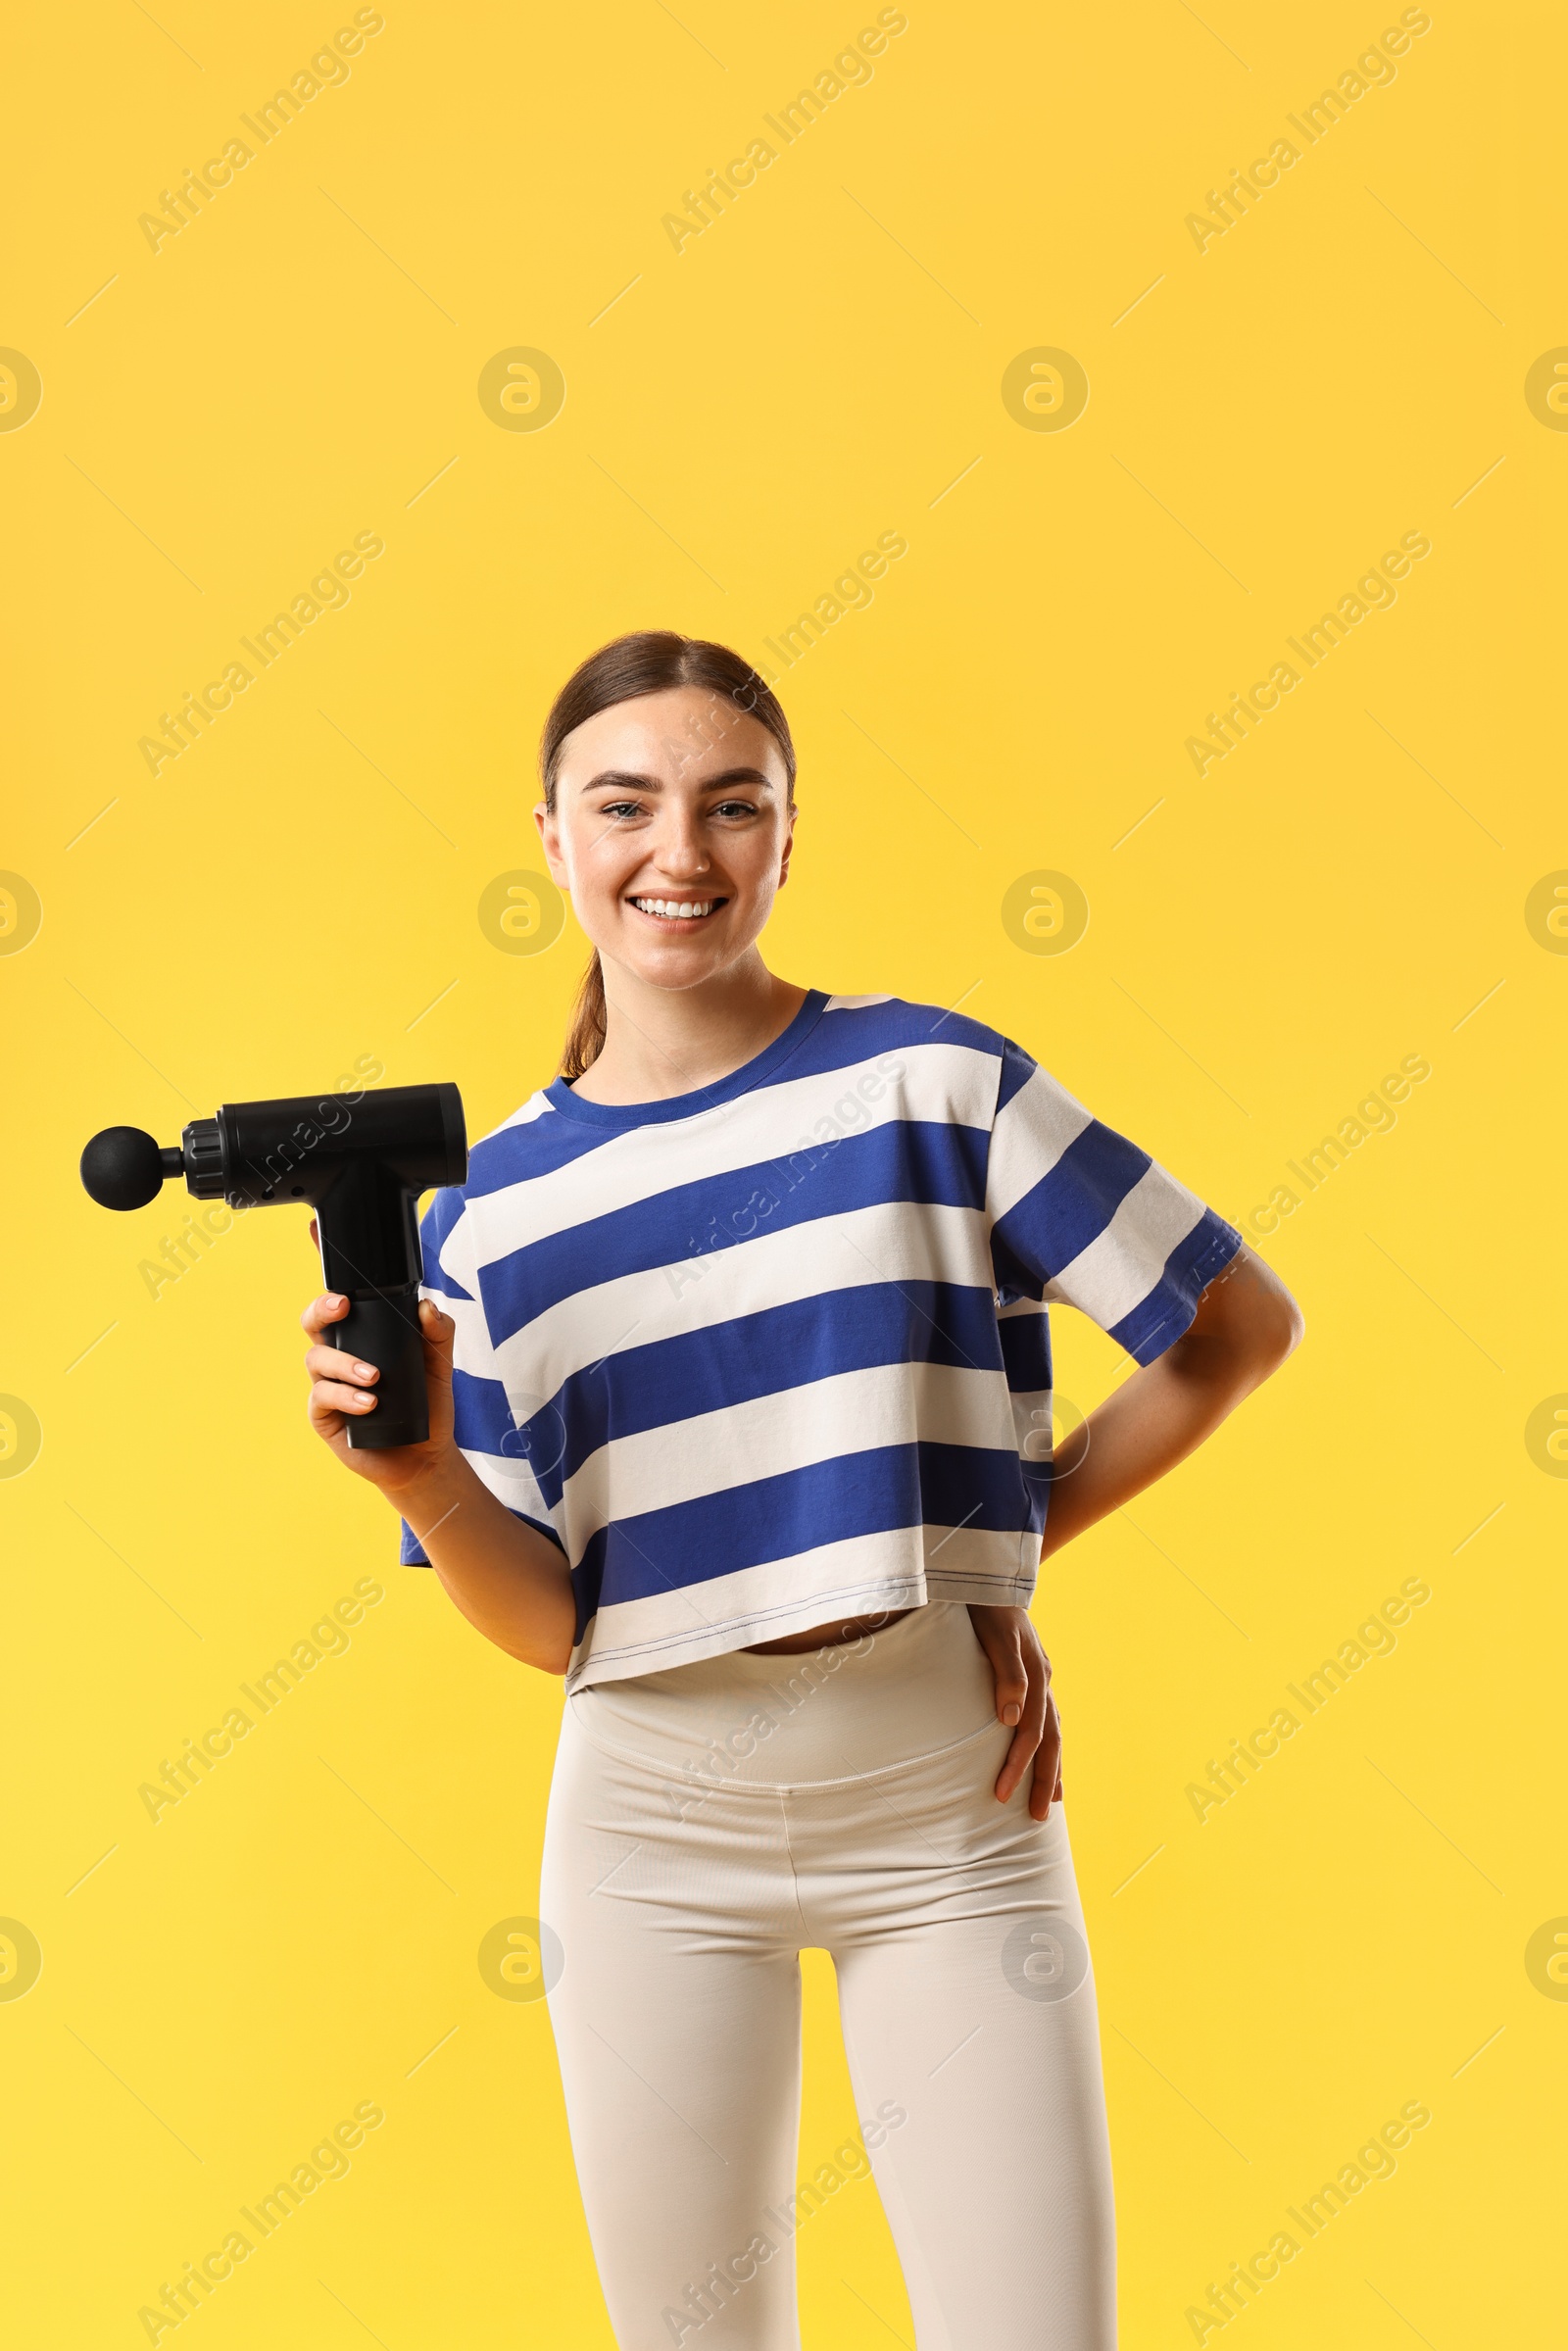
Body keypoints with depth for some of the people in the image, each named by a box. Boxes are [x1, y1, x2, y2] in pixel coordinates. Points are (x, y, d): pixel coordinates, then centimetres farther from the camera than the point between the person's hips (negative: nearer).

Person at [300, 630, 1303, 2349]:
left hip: (946, 1806, -2)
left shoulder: (931, 1081, -4)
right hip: (657, 1818, 2)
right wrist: (425, 1481, -18)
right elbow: (543, 1622, 0)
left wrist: (1006, 1536, 2)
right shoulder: (490, 1209, 3)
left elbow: (1241, 1322, 2)